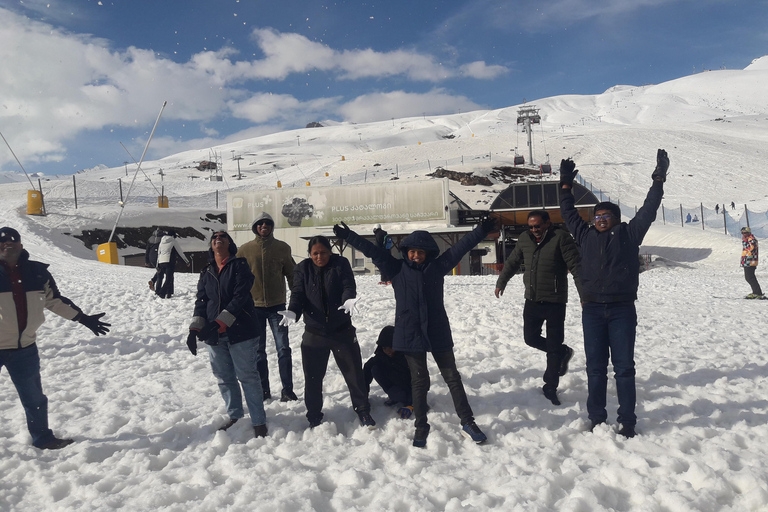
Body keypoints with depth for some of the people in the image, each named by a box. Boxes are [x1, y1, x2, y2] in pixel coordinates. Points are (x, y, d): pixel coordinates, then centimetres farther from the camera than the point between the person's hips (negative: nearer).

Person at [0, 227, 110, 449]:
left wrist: (84, 319, 6)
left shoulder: (37, 272, -1)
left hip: (25, 348, 3)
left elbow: (55, 301, 8)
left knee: (34, 398, 16)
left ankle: (42, 437, 32)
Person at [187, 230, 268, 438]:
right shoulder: (206, 273, 14)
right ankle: (234, 416, 29)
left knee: (247, 376, -2)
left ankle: (259, 422, 6)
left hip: (239, 331, -6)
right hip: (214, 335, 6)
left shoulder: (239, 266, -4)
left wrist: (220, 323, -21)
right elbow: (201, 301, 10)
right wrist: (195, 329, -5)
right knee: (224, 378, 13)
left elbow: (240, 298, -13)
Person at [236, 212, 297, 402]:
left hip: (277, 305, -1)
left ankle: (287, 390, 7)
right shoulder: (245, 249, 1)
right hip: (254, 306, 1)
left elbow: (291, 274, 7)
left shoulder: (282, 248, 2)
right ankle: (263, 391, 20)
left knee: (283, 348, -1)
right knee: (258, 351, 9)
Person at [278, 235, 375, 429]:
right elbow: (298, 293, -9)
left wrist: (349, 300, -37)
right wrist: (292, 312, -29)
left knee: (354, 372, 7)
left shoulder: (341, 264, -3)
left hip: (342, 330, -1)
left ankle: (363, 411, 24)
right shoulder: (302, 269, 0)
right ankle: (314, 416, 24)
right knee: (312, 376, 7)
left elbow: (348, 285, -15)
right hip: (314, 332, 1)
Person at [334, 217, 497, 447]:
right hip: (410, 334, -1)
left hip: (438, 334, 1)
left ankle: (467, 422, 19)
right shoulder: (397, 269, 1)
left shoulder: (437, 267, 2)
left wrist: (480, 231, -6)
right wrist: (348, 236, -2)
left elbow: (460, 248, 0)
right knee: (419, 381, 6)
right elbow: (373, 251, -1)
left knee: (452, 377, 8)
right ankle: (421, 427, 20)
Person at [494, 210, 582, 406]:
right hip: (532, 300, 6)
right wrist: (501, 283, 29)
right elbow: (512, 263, 21)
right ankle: (563, 353, 33)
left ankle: (550, 388, 12)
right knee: (530, 338, 9)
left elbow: (576, 266, -15)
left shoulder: (561, 238, -11)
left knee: (553, 346, 0)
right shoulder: (524, 239, 6)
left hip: (555, 302, -5)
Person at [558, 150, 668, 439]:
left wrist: (659, 180, 5)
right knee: (595, 368, 7)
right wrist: (566, 186, 23)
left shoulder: (629, 234, 9)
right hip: (592, 311, 2)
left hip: (622, 310, -2)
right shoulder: (586, 236, 14)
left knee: (624, 368, 3)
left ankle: (627, 422, 12)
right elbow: (569, 214, 22)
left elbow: (648, 210, 7)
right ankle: (597, 419, 16)